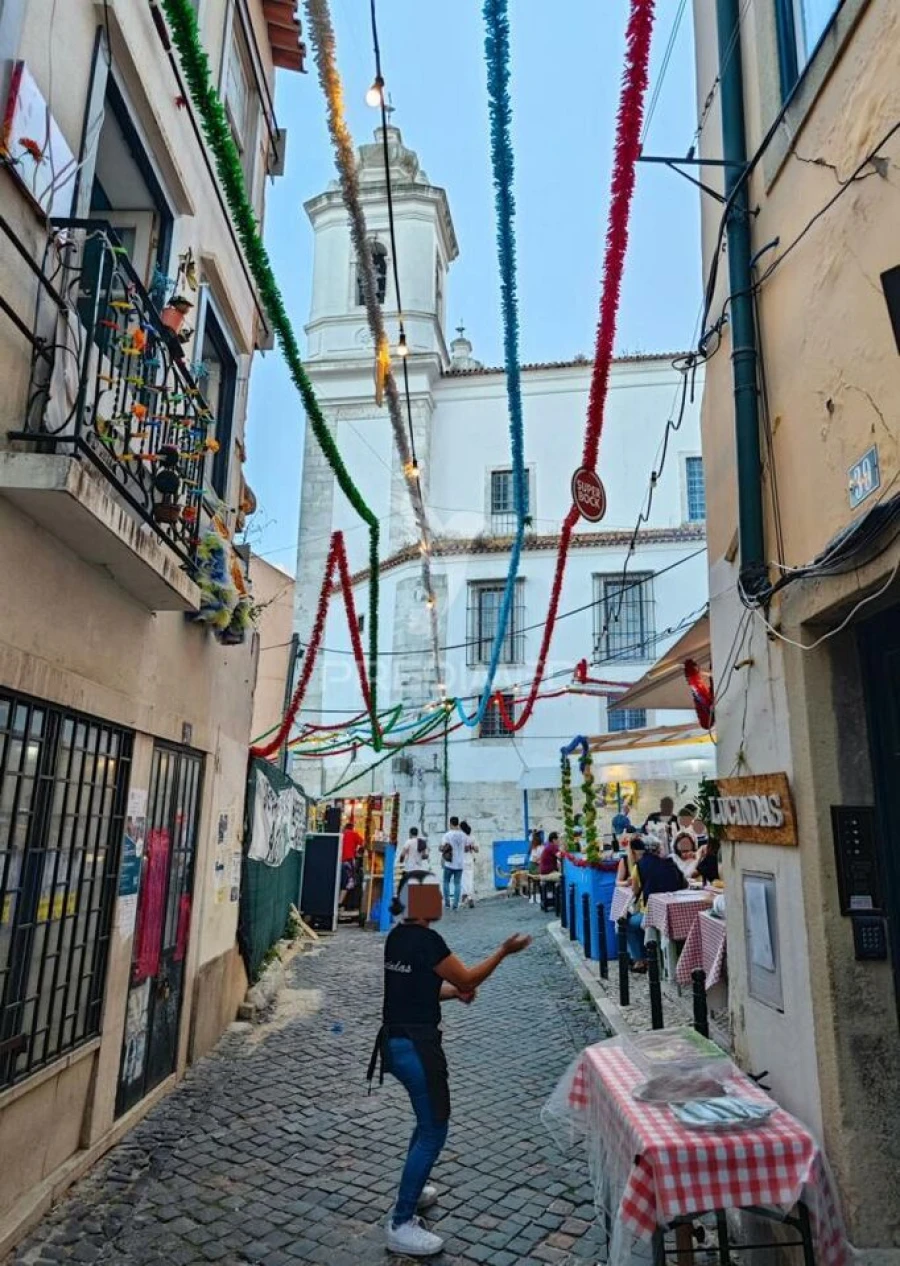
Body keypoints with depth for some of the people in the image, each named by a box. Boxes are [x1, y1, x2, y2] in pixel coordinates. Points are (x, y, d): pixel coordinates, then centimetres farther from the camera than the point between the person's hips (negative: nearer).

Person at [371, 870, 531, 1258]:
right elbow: (467, 979, -12)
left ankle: (412, 1190, 43)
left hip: (395, 1040, 9)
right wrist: (504, 951, -4)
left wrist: (451, 991, 9)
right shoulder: (427, 940, -21)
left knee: (429, 1116, 27)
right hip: (416, 1045, -9)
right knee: (434, 1130, 3)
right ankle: (400, 1226, 9)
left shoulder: (397, 937, 6)